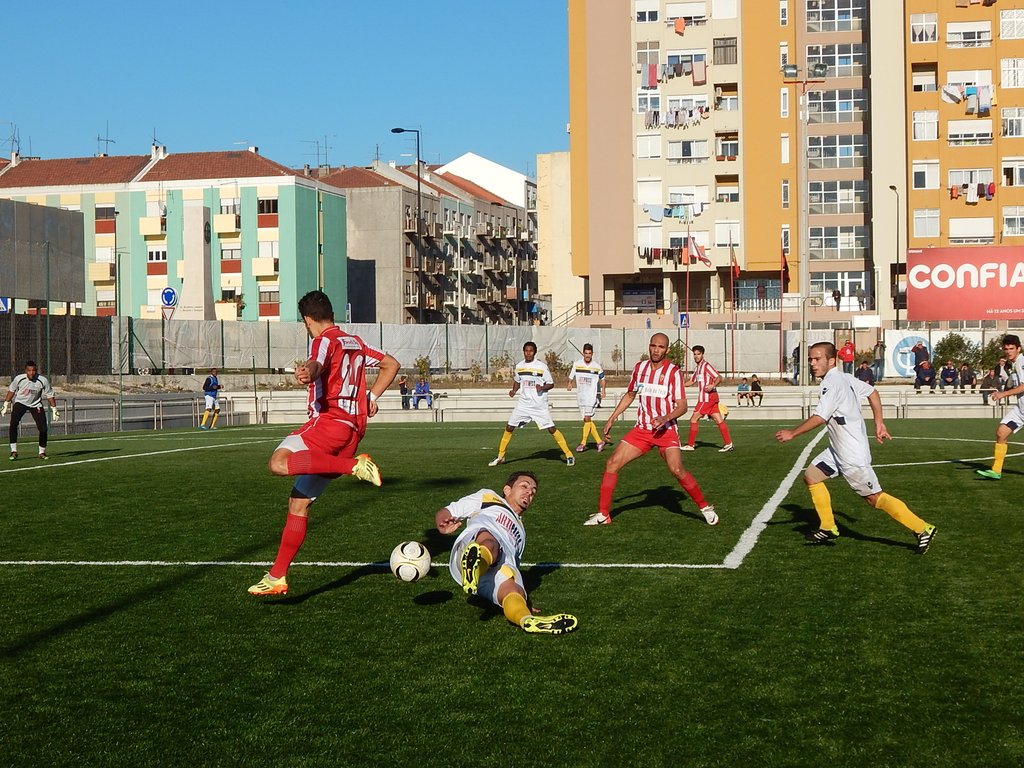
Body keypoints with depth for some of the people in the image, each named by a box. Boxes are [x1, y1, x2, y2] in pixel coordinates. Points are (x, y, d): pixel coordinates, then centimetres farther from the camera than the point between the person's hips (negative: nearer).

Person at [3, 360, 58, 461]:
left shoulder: (43, 381, -21)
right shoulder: (19, 379, -21)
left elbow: (50, 395, -8)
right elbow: (11, 391, -2)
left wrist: (54, 410, -7)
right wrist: (5, 406, 1)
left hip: (36, 405, 1)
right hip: (20, 403, -1)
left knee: (43, 429, -9)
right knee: (13, 424, -24)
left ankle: (42, 452, 13)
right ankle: (14, 451, -17)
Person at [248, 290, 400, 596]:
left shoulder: (325, 340, -2)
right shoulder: (355, 343, 24)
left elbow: (317, 363, -26)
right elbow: (391, 364, 34)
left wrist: (307, 372, -48)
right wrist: (371, 397, 26)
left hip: (329, 421, -9)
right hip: (353, 430, 9)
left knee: (278, 463, -32)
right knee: (299, 502, 11)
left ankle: (356, 465, -36)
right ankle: (277, 577, 9)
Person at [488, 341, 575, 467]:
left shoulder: (542, 366, -8)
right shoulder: (519, 366, 6)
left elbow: (551, 384, -3)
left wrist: (542, 388, -23)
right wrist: (513, 391, 4)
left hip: (540, 404, -4)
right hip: (524, 403, 4)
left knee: (552, 429, -9)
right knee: (509, 427, 2)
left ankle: (568, 455, -1)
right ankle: (500, 457, 15)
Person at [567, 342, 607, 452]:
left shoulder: (597, 367, -2)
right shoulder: (576, 364, 1)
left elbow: (602, 379, 13)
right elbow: (571, 377, 10)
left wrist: (603, 390, 5)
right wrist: (569, 384, -7)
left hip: (592, 395, -3)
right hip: (580, 396, 3)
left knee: (587, 418, -12)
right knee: (587, 420, 6)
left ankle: (583, 443, -6)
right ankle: (599, 441, 16)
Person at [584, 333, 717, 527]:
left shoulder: (674, 371, -9)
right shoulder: (640, 367, 5)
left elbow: (682, 406, -12)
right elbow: (630, 395, 20)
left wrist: (665, 418, -31)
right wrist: (612, 419, 16)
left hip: (665, 431, -5)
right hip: (641, 429, 5)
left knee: (677, 470, -22)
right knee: (612, 463, -6)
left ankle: (705, 507, -2)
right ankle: (603, 514, 5)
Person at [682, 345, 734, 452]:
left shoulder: (706, 366, -10)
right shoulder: (697, 368, 18)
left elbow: (719, 378, -16)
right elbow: (692, 381, 29)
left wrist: (713, 385, -34)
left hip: (707, 397, -9)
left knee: (694, 419, -5)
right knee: (719, 420, 5)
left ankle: (690, 445, 1)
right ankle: (728, 443, 2)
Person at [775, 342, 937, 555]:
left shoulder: (832, 383, -20)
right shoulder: (845, 378, 9)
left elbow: (819, 417, -28)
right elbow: (872, 392, 18)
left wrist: (792, 433, -19)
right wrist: (879, 423, 20)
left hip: (852, 454, -10)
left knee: (874, 497, -5)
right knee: (811, 476, 13)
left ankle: (923, 529, 0)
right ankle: (828, 529, 21)